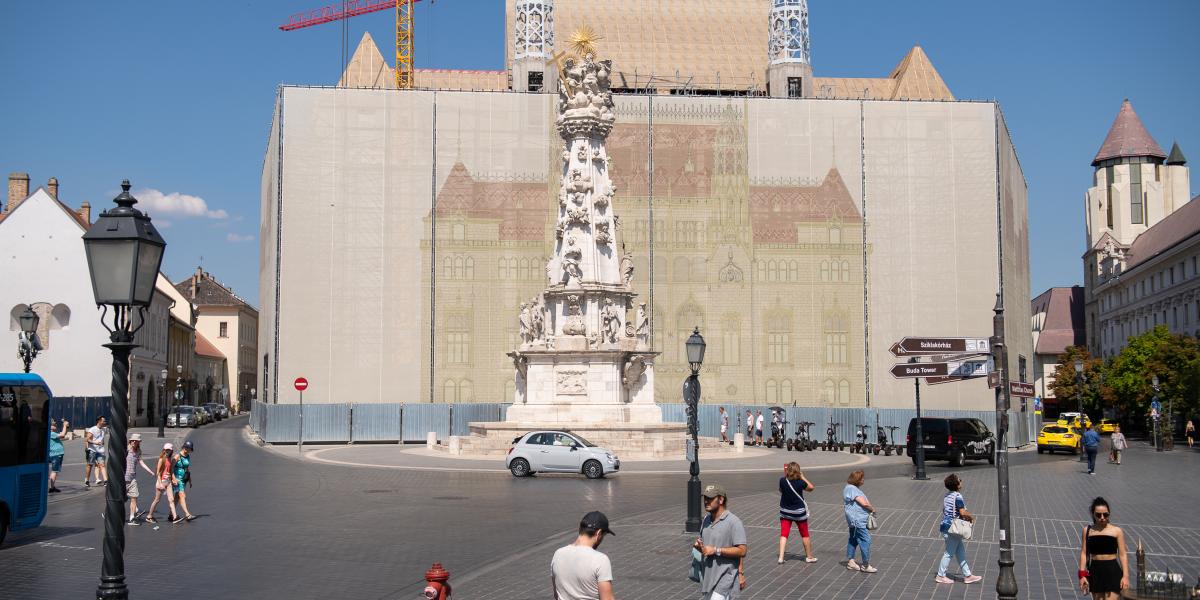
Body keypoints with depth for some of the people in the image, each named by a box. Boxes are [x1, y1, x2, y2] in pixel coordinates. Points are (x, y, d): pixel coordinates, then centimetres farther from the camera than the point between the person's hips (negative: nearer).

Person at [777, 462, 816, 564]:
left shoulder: (782, 481, -13)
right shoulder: (800, 483, -19)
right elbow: (811, 488, -1)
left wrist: (785, 474, 7)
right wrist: (803, 477, 1)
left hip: (785, 512, 2)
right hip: (799, 512, -1)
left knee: (783, 534, 2)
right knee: (805, 535, 15)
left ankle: (781, 557, -9)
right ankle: (809, 556, 26)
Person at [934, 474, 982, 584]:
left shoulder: (947, 495, 7)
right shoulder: (957, 496, -19)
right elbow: (963, 513, -25)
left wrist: (965, 517, 16)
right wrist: (971, 517, -5)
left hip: (946, 525, 9)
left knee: (960, 552, 14)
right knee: (949, 553, 3)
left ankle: (967, 575, 20)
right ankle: (941, 576, 12)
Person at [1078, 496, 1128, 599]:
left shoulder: (1117, 531, 0)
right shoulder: (1087, 530, 6)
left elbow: (1122, 554, -1)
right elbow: (1084, 553, 6)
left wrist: (1125, 576, -8)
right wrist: (1082, 575, -1)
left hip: (1113, 571, -3)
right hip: (1095, 571, 3)